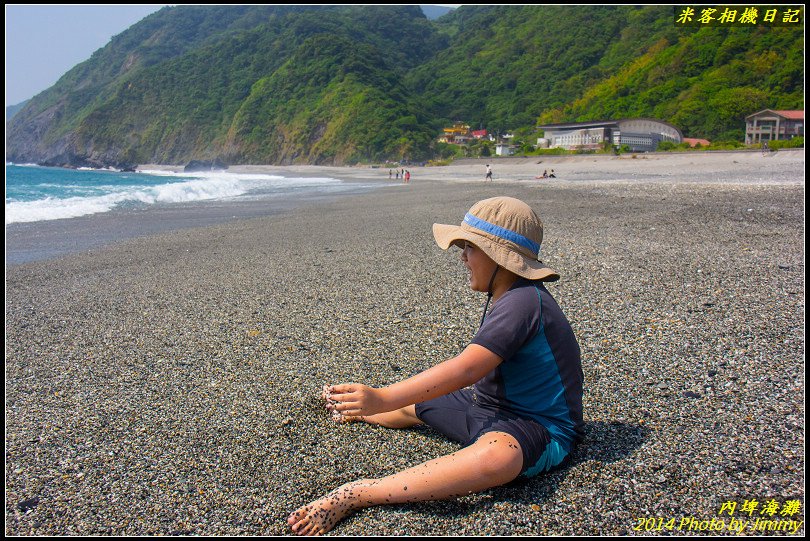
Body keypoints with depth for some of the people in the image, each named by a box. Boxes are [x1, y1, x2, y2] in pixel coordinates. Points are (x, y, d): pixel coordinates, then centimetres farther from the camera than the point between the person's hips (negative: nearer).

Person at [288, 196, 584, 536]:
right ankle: (350, 411, 51)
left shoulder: (522, 302, -25)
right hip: (491, 406, 10)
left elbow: (463, 370, -34)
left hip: (541, 428, -10)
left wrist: (383, 398, -36)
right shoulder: (511, 297, 6)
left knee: (496, 457, -45)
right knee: (411, 406, 22)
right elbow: (476, 371, 14)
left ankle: (356, 495, -48)